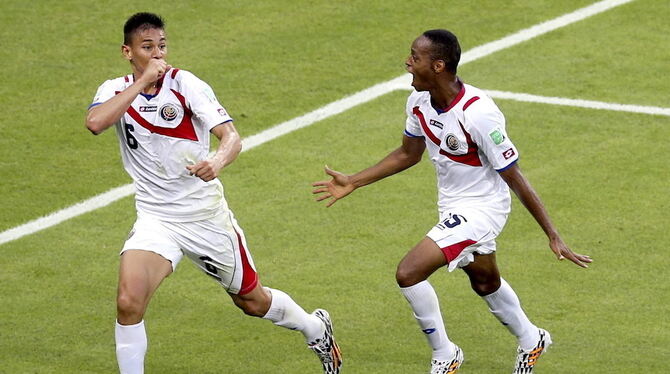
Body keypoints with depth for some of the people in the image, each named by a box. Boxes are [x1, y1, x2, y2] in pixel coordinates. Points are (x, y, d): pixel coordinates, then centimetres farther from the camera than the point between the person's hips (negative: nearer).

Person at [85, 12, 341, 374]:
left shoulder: (185, 84, -10)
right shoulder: (116, 90, -3)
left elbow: (230, 135, -19)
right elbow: (95, 122, -25)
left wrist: (218, 160, -42)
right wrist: (143, 81, -23)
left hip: (206, 214, -1)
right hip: (155, 218, 1)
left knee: (253, 301, 15)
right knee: (128, 301, -22)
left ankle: (316, 329, 44)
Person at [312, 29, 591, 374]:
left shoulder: (478, 113, -31)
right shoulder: (419, 102, -8)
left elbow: (514, 178, -25)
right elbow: (409, 154, 11)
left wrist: (553, 236, -22)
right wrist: (353, 183, 10)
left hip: (481, 208, -8)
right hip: (453, 206, 8)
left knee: (408, 273, -18)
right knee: (485, 283, 28)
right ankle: (531, 340, 53)